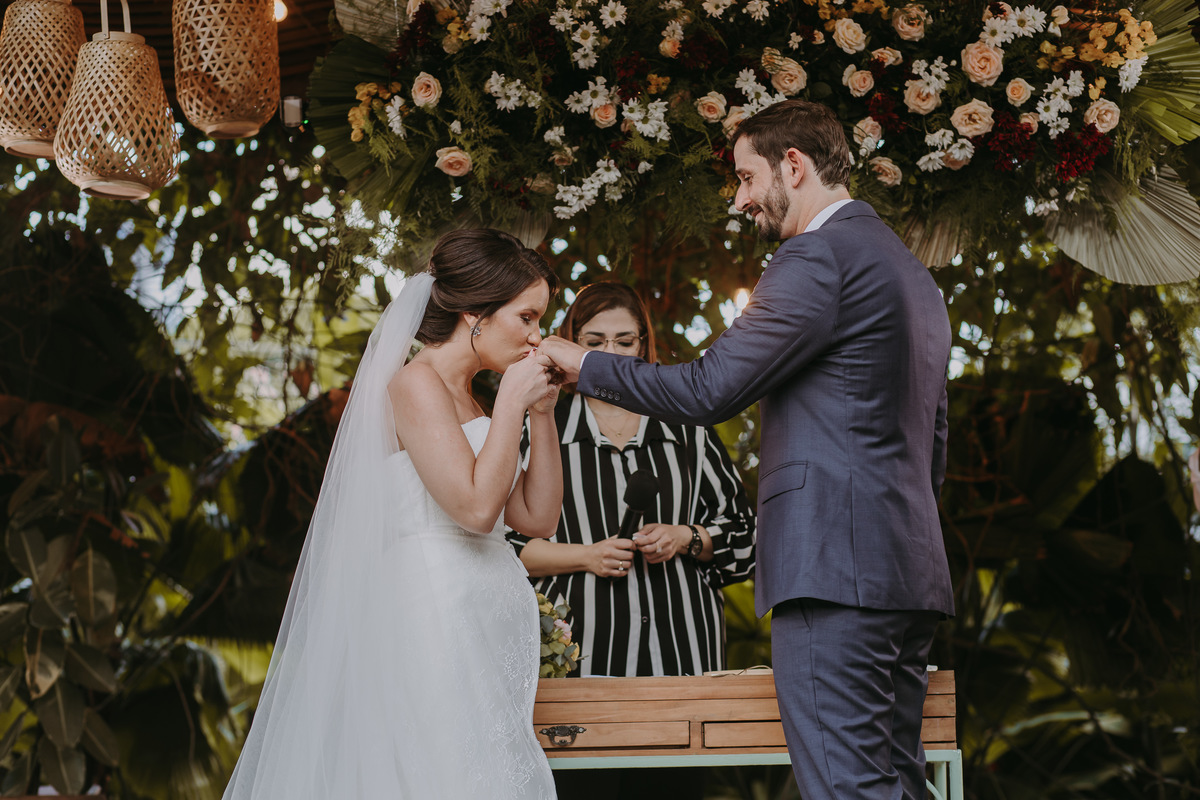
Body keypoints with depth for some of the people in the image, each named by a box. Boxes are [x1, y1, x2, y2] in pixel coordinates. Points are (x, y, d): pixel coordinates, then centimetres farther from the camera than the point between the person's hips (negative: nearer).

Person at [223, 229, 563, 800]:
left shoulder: (464, 402, 19)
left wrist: (542, 416, 9)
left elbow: (538, 518, 17)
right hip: (434, 618, -9)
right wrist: (511, 402, -9)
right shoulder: (416, 383, -8)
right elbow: (476, 506, -18)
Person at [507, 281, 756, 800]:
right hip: (581, 656, -2)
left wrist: (686, 539, -3)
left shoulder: (687, 431, 14)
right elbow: (503, 540, 6)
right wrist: (585, 556, -7)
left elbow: (742, 529, 17)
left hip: (679, 655, 2)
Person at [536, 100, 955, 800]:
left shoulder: (818, 256, -9)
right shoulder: (914, 272, 23)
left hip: (835, 570, -10)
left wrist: (583, 364, 0)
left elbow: (707, 391, -13)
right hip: (913, 571, 10)